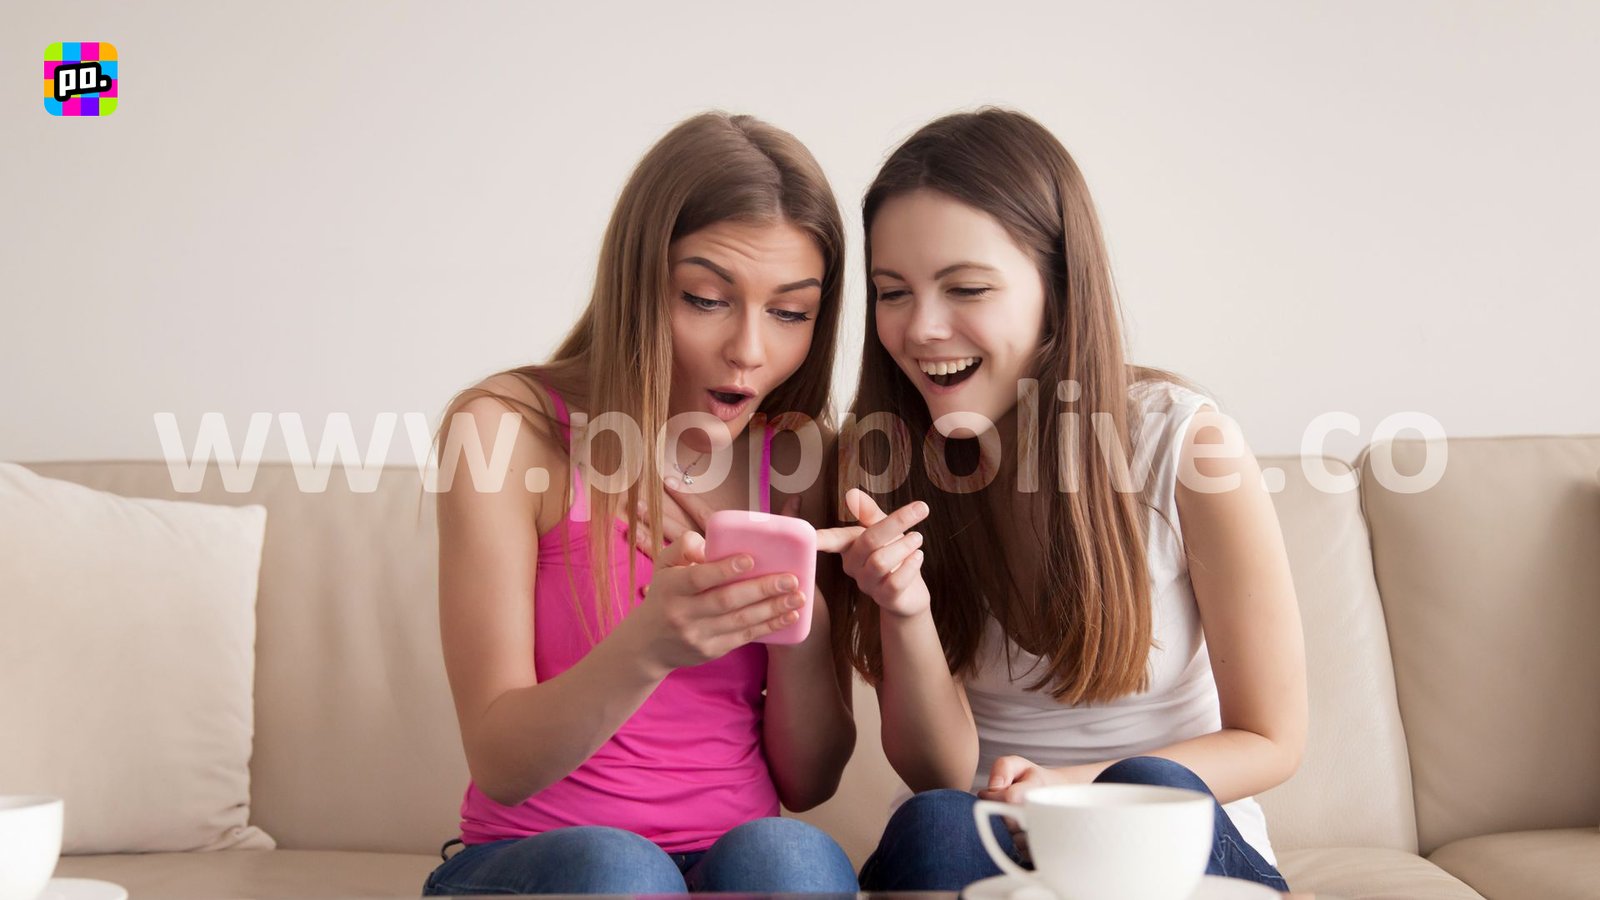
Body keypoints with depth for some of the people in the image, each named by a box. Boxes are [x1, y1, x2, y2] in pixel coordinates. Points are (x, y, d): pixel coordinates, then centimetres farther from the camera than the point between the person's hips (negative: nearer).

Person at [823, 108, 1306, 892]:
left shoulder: (1187, 443, -13)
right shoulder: (878, 459, -5)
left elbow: (1270, 738, -4)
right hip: (987, 847, 0)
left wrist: (1069, 787, -20)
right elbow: (936, 773, -5)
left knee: (1146, 794, -34)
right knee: (933, 828, -34)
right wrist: (907, 614, -25)